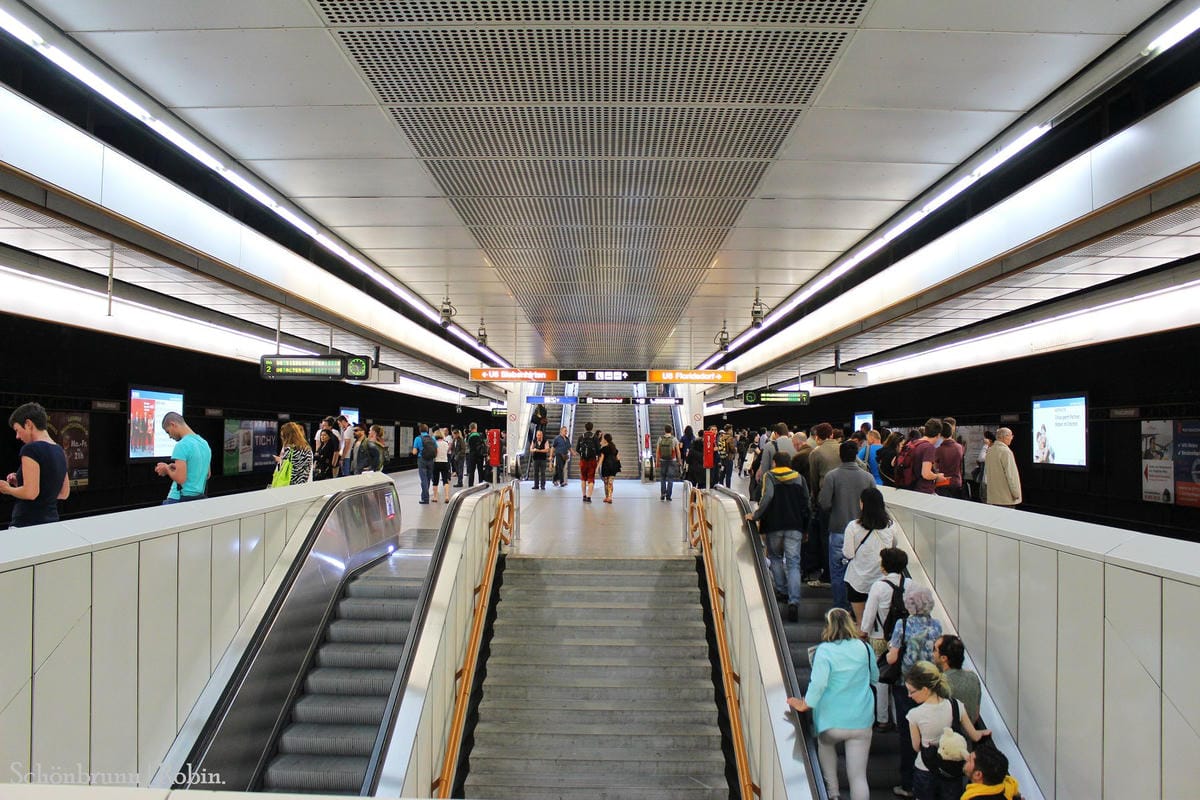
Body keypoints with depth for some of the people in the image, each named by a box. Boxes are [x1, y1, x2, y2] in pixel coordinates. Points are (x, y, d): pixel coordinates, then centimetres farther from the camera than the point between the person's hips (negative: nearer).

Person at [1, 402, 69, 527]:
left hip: (26, 525, -8)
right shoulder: (59, 451, 11)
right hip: (51, 521, 8)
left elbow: (30, 493, -20)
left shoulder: (31, 449, -12)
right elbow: (64, 494, 17)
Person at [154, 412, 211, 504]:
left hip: (181, 499, -8)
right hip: (199, 497, 8)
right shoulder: (204, 443, 11)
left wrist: (167, 469, -2)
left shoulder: (182, 445, -15)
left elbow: (180, 479, -21)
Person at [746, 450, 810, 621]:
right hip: (795, 526, 2)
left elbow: (767, 497, -18)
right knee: (793, 563, -1)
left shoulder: (769, 476, 0)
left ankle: (781, 589, 22)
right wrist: (805, 527, 16)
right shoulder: (799, 478, 10)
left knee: (775, 557, 22)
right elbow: (807, 503, 9)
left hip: (774, 525, -2)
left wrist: (756, 515, -13)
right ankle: (793, 601, -13)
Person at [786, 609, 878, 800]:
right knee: (858, 776, 6)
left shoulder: (824, 650, -14)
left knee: (825, 744, 32)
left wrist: (806, 704, -9)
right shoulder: (864, 647, -1)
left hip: (832, 722, -2)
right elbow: (875, 677, 14)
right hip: (861, 723, 2)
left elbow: (818, 683, -23)